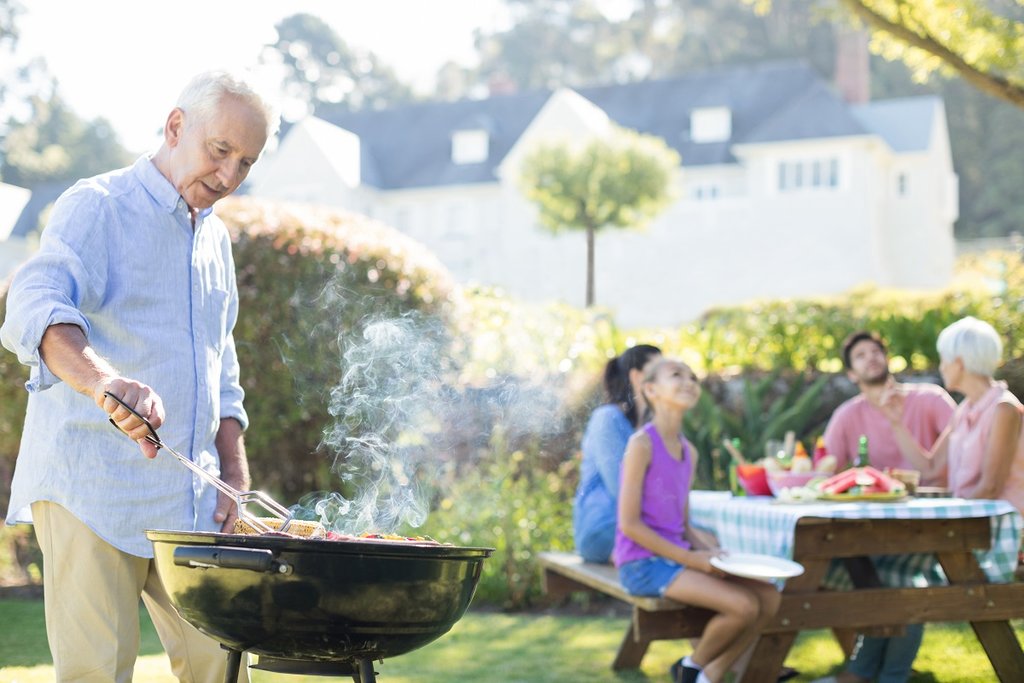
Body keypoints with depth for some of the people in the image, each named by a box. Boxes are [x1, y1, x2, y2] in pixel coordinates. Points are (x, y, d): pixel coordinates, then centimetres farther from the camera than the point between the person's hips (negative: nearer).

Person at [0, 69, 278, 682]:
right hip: (91, 488, -7)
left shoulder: (216, 239, 18)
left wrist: (235, 480, 13)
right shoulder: (97, 207, -5)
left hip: (189, 500, 7)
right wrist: (104, 382, -44)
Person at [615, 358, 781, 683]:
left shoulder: (688, 452, 12)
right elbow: (629, 523, -15)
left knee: (769, 597, -4)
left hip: (678, 556, 8)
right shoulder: (642, 444, -12)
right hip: (644, 563, -8)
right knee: (743, 605, -21)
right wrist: (690, 559, -16)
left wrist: (707, 548, -4)